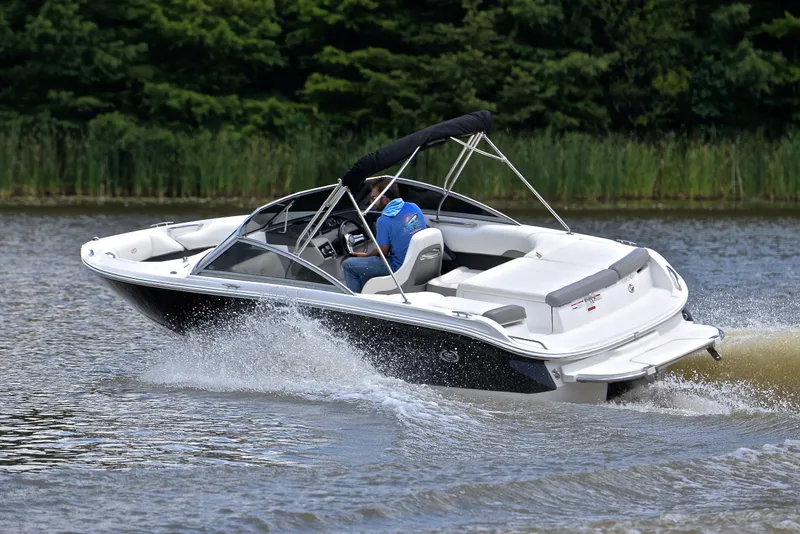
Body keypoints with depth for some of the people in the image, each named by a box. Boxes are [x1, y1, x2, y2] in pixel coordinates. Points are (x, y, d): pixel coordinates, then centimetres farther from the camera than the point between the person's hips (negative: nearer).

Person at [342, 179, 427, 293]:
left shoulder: (385, 220, -20)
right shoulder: (414, 208, 1)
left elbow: (383, 251, -13)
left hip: (400, 268, -8)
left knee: (348, 265, 1)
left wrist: (366, 256, 8)